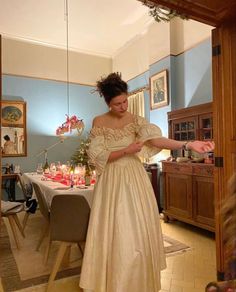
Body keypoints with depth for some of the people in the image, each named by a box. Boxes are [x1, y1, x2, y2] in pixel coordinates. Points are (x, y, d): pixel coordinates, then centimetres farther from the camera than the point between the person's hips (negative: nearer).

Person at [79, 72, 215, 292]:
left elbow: (156, 139, -13)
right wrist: (126, 150, -18)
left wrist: (188, 144, -27)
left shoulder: (135, 120, 2)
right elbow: (97, 157, -8)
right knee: (114, 230, 3)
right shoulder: (99, 122, -2)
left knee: (139, 228, 7)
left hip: (135, 177, 2)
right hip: (111, 180, -2)